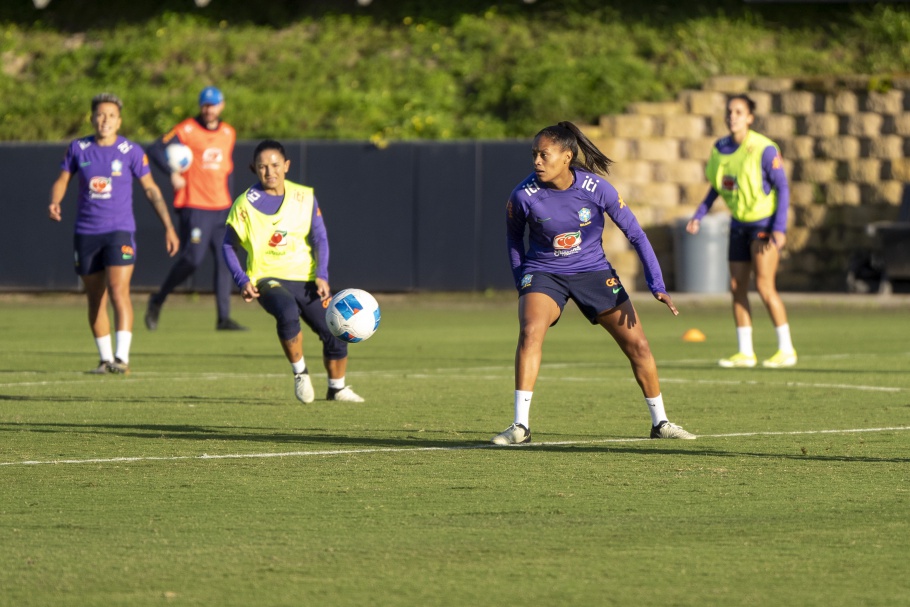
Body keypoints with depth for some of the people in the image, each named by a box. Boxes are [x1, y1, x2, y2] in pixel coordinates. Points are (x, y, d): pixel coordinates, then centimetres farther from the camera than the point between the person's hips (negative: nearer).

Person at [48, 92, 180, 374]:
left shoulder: (131, 151, -2)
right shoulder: (78, 148, 3)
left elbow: (151, 189, 5)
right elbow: (61, 181, 11)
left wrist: (168, 227, 2)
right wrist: (54, 203, -11)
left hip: (120, 231, -3)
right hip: (86, 233, 3)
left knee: (118, 292, -18)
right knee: (95, 300, 8)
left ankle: (122, 358, -21)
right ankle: (105, 359, 18)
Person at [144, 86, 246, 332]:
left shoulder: (228, 133, 14)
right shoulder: (186, 130, -4)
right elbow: (155, 150, -10)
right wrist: (173, 173, -23)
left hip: (221, 208, 6)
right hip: (194, 207, -6)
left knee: (225, 260, -2)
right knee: (193, 258, -14)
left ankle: (224, 318, 0)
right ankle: (158, 300, 6)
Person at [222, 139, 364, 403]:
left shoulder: (305, 197, 2)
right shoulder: (245, 204, -5)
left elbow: (320, 238, 4)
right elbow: (229, 247, 3)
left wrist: (321, 276, -10)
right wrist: (242, 281, -10)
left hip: (306, 279, 3)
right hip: (267, 278, -3)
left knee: (335, 334, -3)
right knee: (288, 312, -36)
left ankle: (337, 388, 25)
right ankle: (300, 373, -13)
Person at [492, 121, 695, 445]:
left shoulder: (597, 189, -19)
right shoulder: (524, 195, -18)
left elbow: (635, 234, -9)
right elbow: (514, 236, 4)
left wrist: (657, 286, -13)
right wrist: (521, 282, 3)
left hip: (593, 272, 1)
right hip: (543, 272, -1)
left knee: (637, 344, 0)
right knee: (530, 332, -29)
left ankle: (660, 422, 20)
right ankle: (520, 426, -26)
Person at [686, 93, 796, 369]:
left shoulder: (764, 150, -18)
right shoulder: (720, 148, 1)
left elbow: (783, 188, -15)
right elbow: (716, 185, 16)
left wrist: (779, 228, -22)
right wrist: (699, 215, 10)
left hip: (764, 222, -7)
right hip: (739, 223, 7)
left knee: (764, 287, -11)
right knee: (737, 287, 4)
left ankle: (786, 350, -2)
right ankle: (745, 352, 11)